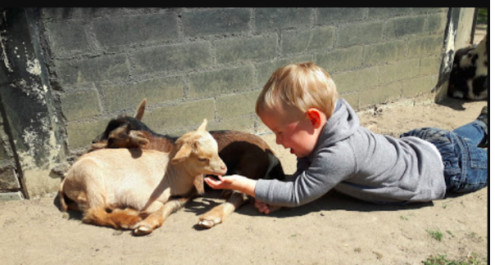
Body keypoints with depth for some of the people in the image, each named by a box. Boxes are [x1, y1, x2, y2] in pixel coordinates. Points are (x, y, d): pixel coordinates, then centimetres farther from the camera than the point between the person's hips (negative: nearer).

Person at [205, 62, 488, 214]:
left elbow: (298, 194, -37)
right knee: (458, 139, 37)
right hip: (418, 144, 6)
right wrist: (276, 195, -24)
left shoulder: (338, 154, -44)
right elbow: (306, 171, -8)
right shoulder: (328, 122, -19)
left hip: (448, 167, -6)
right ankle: (484, 123, 60)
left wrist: (246, 185, -35)